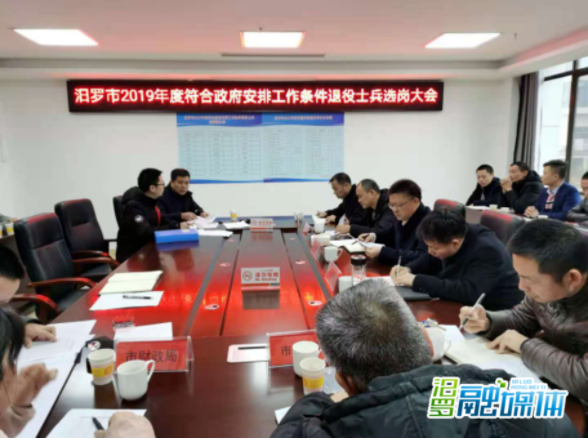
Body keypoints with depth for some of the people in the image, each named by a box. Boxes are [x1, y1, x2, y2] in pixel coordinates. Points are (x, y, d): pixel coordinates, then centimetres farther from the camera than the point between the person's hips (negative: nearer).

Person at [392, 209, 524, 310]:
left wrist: (418, 281, -34)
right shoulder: (447, 239, -6)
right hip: (468, 307, 8)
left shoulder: (487, 251, -28)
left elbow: (468, 293, -38)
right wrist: (408, 269, -6)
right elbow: (432, 260, 14)